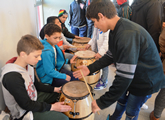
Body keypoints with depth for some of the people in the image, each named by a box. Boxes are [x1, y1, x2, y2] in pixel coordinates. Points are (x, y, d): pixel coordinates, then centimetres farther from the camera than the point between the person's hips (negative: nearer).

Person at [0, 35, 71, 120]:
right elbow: (26, 104, -26)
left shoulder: (28, 65, -9)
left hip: (33, 96, 8)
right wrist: (51, 107, -20)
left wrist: (55, 89, 1)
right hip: (24, 112, -8)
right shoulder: (12, 77, -35)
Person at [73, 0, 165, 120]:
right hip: (130, 75, 8)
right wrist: (90, 68, -2)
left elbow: (124, 77, -37)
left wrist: (102, 102, -29)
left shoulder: (127, 35, -36)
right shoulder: (115, 30, -5)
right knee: (121, 99, 27)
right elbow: (111, 56, 5)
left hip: (146, 81, -8)